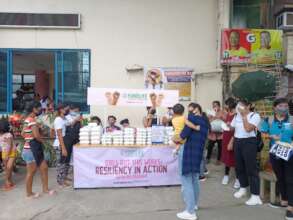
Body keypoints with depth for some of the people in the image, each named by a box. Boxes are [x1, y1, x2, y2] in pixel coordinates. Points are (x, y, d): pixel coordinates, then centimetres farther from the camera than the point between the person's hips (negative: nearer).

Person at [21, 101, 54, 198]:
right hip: (31, 150, -10)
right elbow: (36, 135, -27)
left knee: (44, 168, 13)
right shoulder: (32, 120, -19)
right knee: (31, 172, 5)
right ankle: (29, 193, 21)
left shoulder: (28, 119, 12)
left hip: (34, 149, 10)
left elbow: (23, 134, 20)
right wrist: (42, 140, -7)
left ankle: (45, 189, 23)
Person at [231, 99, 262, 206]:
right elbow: (233, 129, 16)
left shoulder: (255, 116, -9)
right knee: (239, 167, 14)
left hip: (249, 142, -6)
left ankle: (255, 196, 1)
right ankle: (243, 188, 34)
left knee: (251, 168, -5)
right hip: (237, 142, 7)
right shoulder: (237, 116, 10)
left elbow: (248, 129, -22)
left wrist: (244, 116, -16)